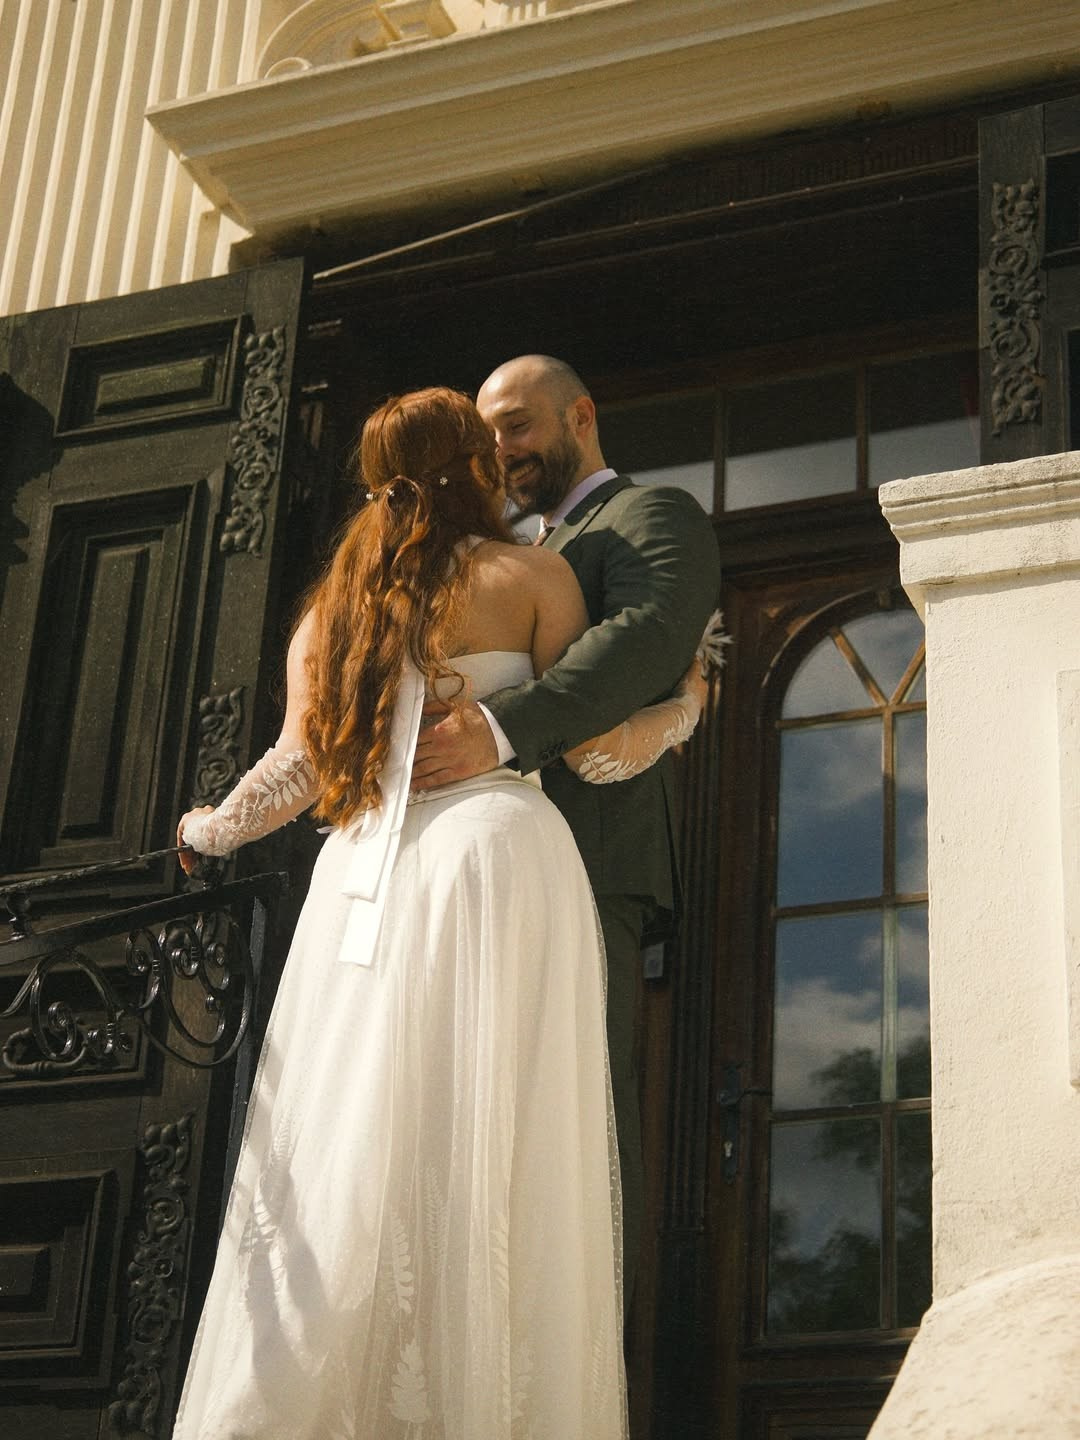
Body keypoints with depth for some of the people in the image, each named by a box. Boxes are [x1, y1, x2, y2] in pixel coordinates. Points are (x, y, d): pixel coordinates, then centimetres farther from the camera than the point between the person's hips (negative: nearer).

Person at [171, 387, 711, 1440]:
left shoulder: (335, 602, 19)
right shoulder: (532, 575, 8)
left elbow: (296, 767, 10)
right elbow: (591, 748, 4)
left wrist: (208, 831, 27)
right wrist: (687, 703, 21)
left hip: (363, 878, 4)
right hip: (495, 851, -4)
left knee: (347, 1153, 1)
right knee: (487, 1167, -6)